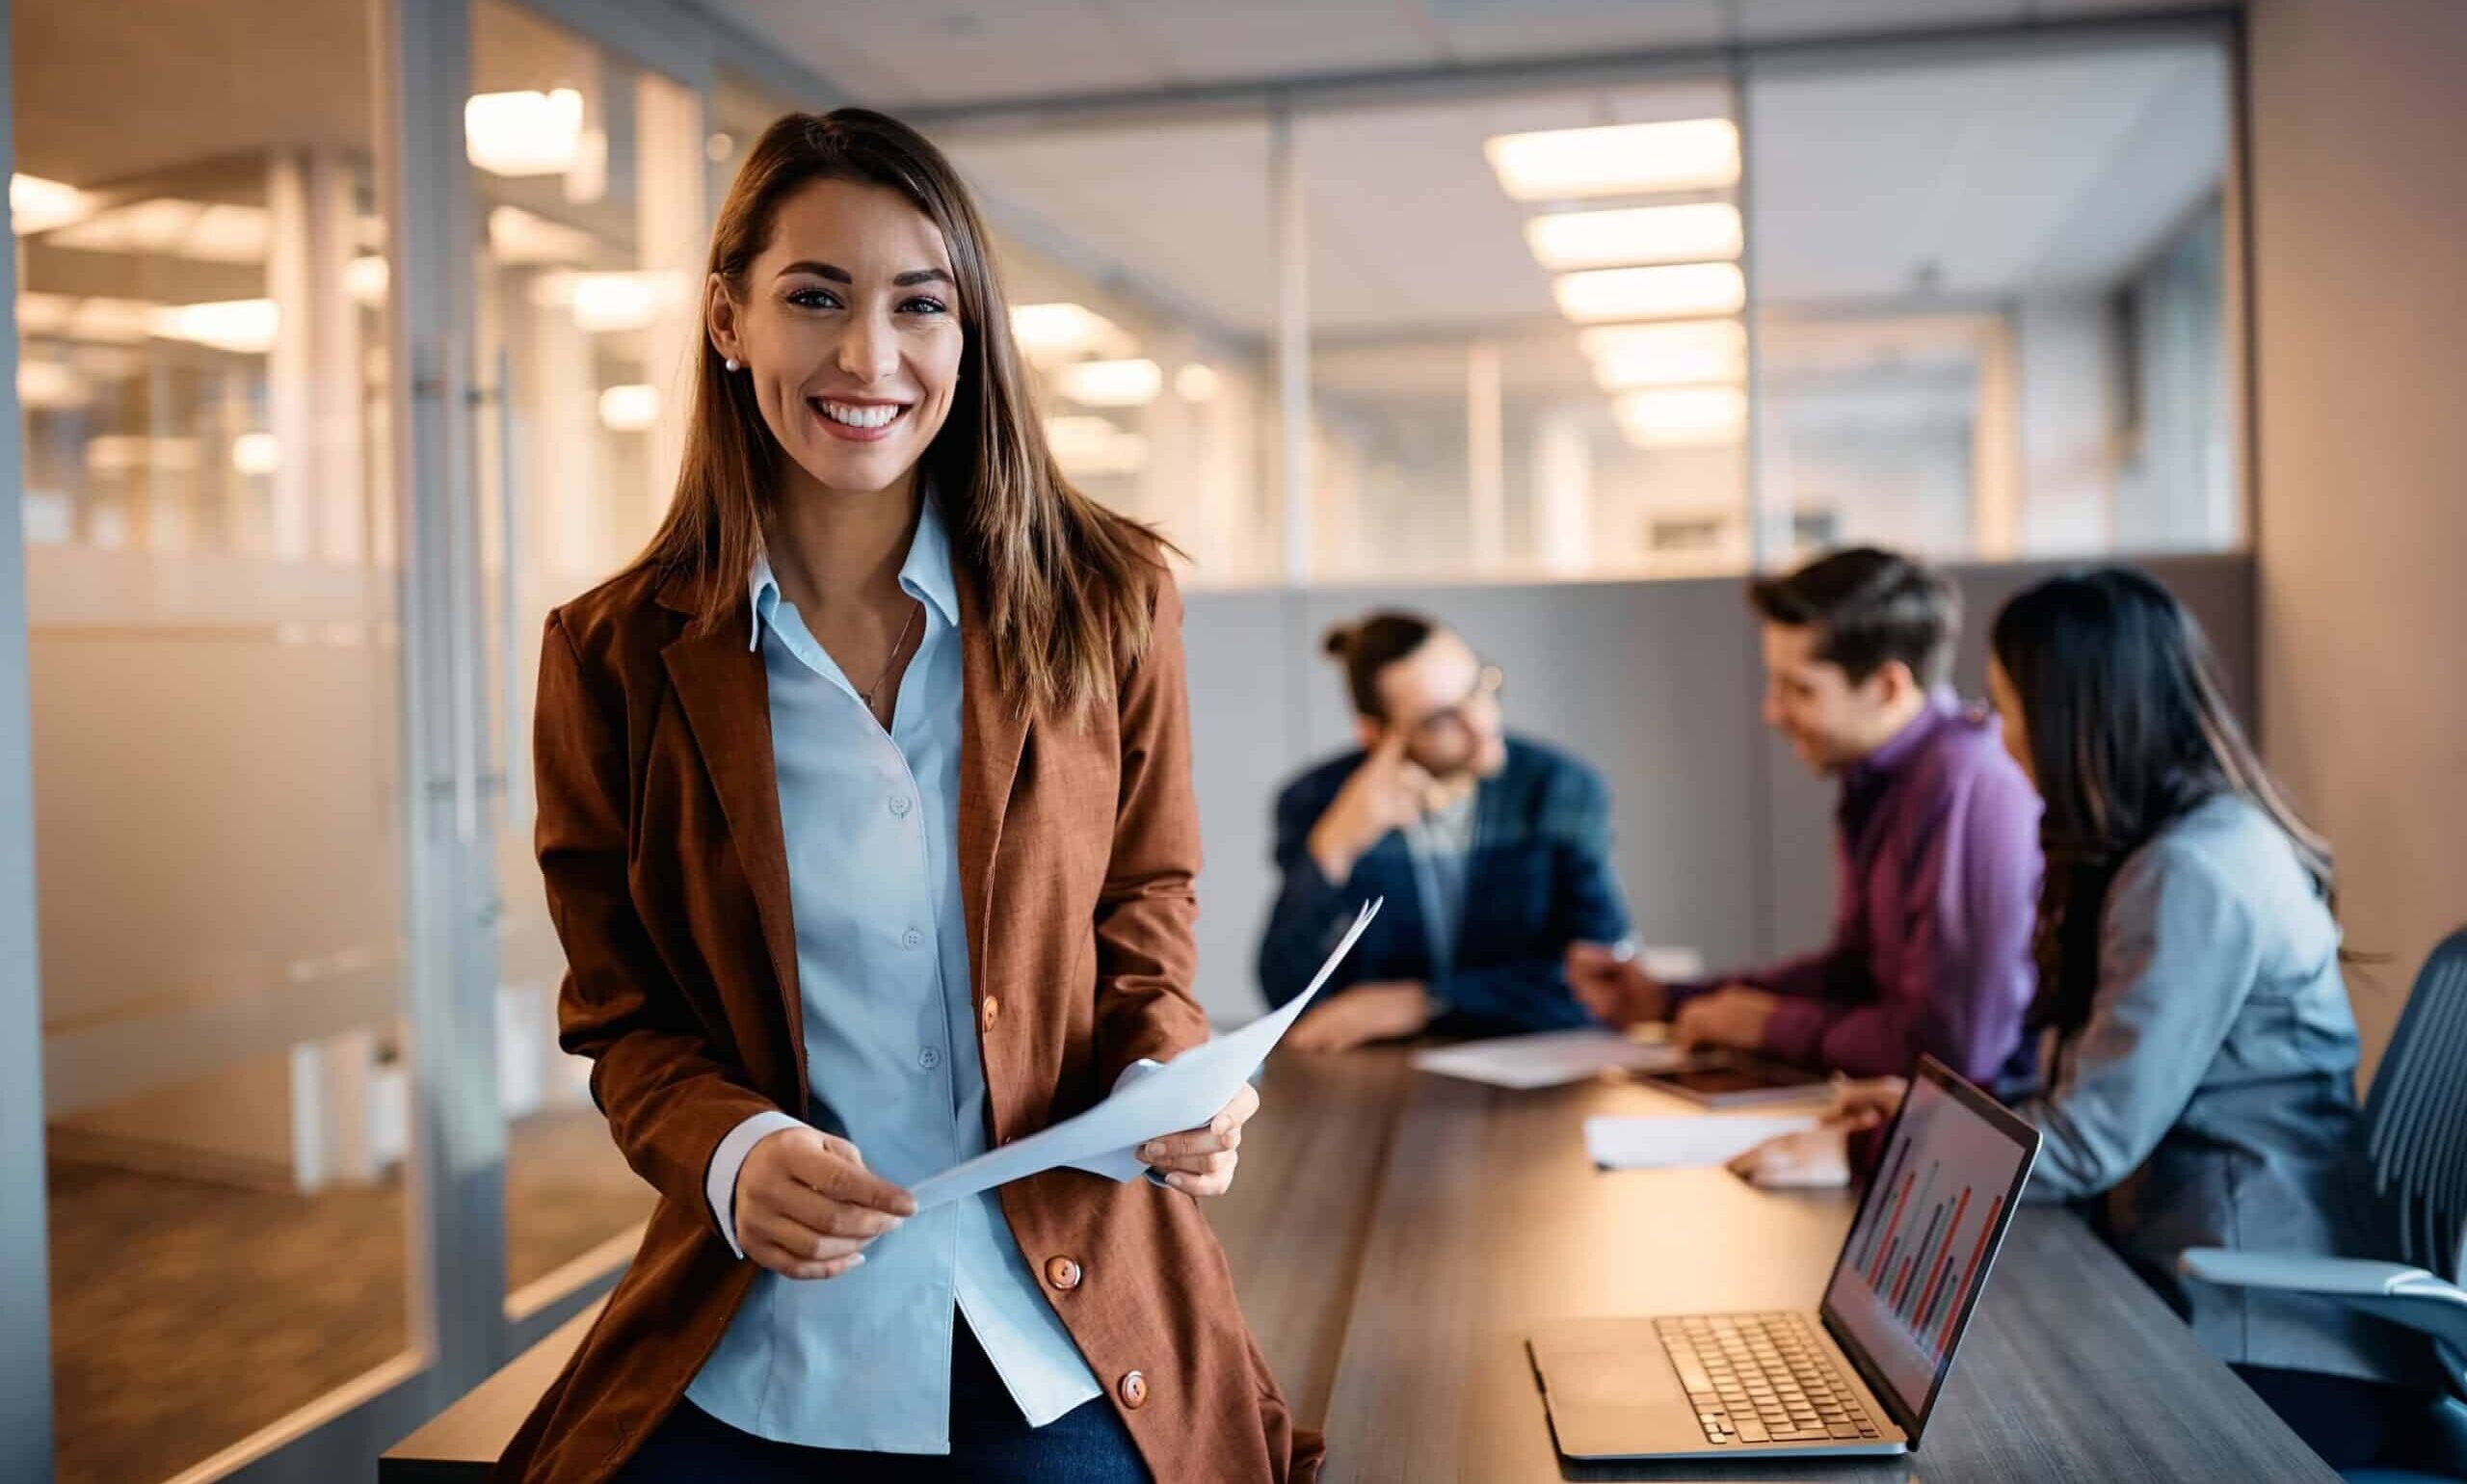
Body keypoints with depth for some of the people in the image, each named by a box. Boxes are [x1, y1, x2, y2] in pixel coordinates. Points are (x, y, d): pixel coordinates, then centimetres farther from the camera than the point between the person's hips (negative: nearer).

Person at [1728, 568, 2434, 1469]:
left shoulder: (2193, 872, -20)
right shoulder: (2195, 839, 13)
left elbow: (2090, 1139, -21)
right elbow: (2115, 1092, 16)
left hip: (2269, 1344, -9)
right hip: (2207, 1291, 9)